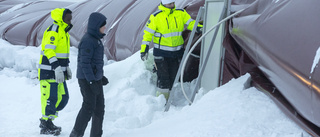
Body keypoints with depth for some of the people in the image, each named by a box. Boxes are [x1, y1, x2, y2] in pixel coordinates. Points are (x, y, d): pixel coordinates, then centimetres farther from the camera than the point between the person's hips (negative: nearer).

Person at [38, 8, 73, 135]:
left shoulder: (64, 31, 17)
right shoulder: (53, 30, -14)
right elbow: (48, 50, -23)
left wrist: (66, 67, 21)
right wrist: (57, 68, -29)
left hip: (58, 71, 10)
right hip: (49, 71, -10)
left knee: (63, 97, 10)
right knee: (50, 97, -5)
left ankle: (47, 120, 22)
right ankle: (45, 127, 6)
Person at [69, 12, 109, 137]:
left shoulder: (96, 39, 13)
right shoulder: (87, 41, -18)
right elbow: (85, 63, -21)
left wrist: (100, 76, 22)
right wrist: (92, 81, -24)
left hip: (96, 78, 10)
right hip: (87, 79, -10)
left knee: (99, 107, 11)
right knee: (89, 107, -6)